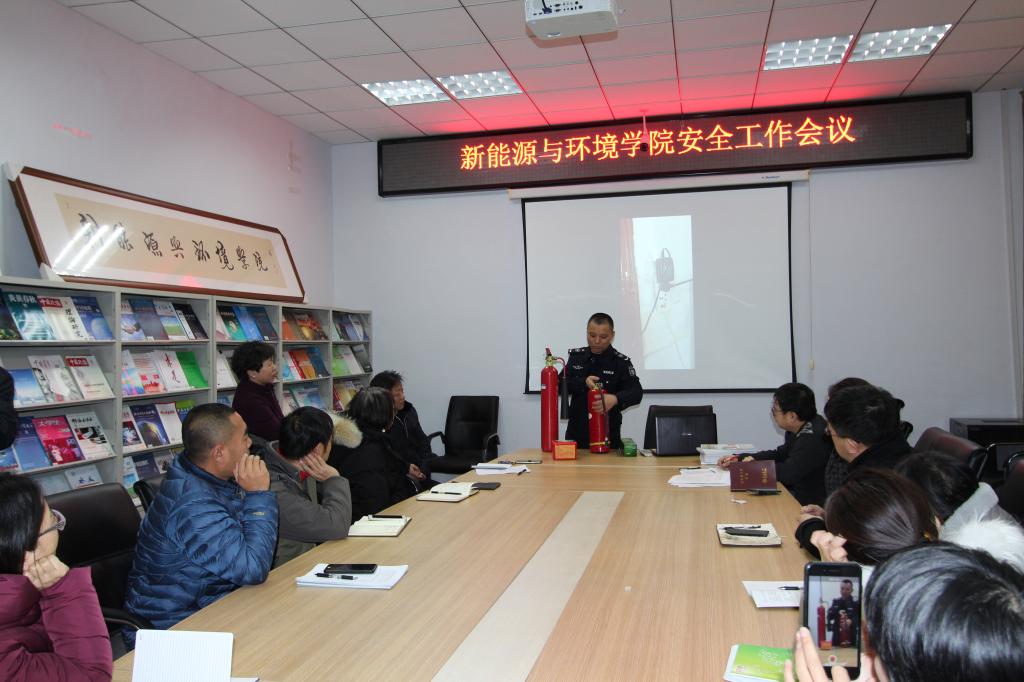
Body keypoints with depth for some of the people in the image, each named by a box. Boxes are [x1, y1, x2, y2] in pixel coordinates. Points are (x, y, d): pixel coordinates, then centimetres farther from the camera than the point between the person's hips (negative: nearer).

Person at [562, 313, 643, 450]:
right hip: (576, 433, 2)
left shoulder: (621, 362, -4)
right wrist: (583, 383, -19)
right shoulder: (576, 356, 5)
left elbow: (636, 392, -15)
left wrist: (615, 399, -36)